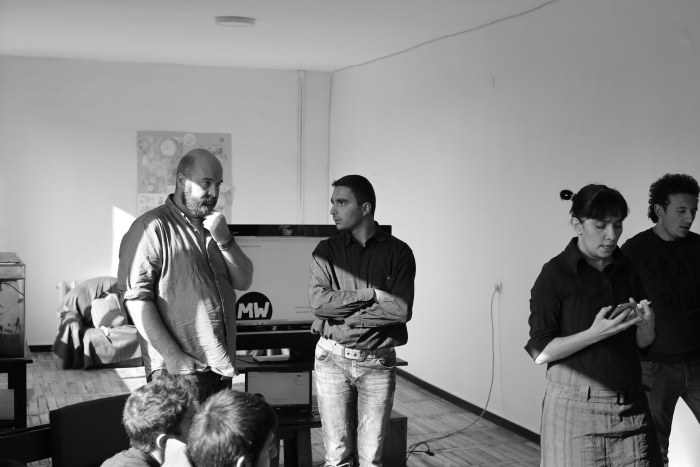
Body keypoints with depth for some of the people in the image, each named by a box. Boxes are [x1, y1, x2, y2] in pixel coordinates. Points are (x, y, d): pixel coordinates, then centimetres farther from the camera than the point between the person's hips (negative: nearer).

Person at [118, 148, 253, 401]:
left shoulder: (213, 227, 16)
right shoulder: (152, 227, -9)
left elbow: (243, 281, 9)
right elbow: (136, 297, -15)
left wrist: (224, 240, -7)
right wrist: (172, 355, -19)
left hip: (222, 368, 7)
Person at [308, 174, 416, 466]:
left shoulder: (398, 252, -2)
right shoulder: (326, 251, 2)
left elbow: (401, 310, -13)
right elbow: (318, 301, -12)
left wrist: (344, 315, -12)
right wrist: (372, 294, -14)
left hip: (378, 362, -1)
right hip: (333, 359, 1)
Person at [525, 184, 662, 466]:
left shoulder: (628, 270, 6)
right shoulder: (555, 274, -8)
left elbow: (642, 343, 11)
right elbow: (539, 351, -11)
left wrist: (645, 324, -11)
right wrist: (595, 333, -22)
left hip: (630, 407, 4)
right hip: (575, 408, -4)